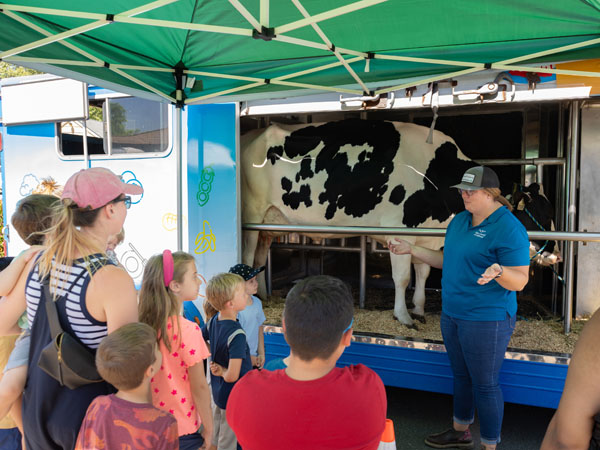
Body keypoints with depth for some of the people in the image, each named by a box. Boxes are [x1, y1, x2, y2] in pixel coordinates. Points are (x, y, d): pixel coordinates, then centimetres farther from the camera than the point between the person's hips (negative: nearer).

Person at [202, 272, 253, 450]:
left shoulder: (213, 321, -9)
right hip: (233, 397, -7)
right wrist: (223, 371, -14)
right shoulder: (236, 334, -32)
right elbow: (232, 376, -34)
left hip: (217, 391, 7)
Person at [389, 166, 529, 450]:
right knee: (461, 376, 22)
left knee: (485, 384, 5)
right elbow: (446, 260, 16)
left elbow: (520, 281, -19)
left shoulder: (508, 229, -18)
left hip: (486, 321, -8)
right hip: (452, 314, 8)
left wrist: (498, 272, -39)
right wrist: (412, 250, 12)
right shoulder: (459, 220, 7)